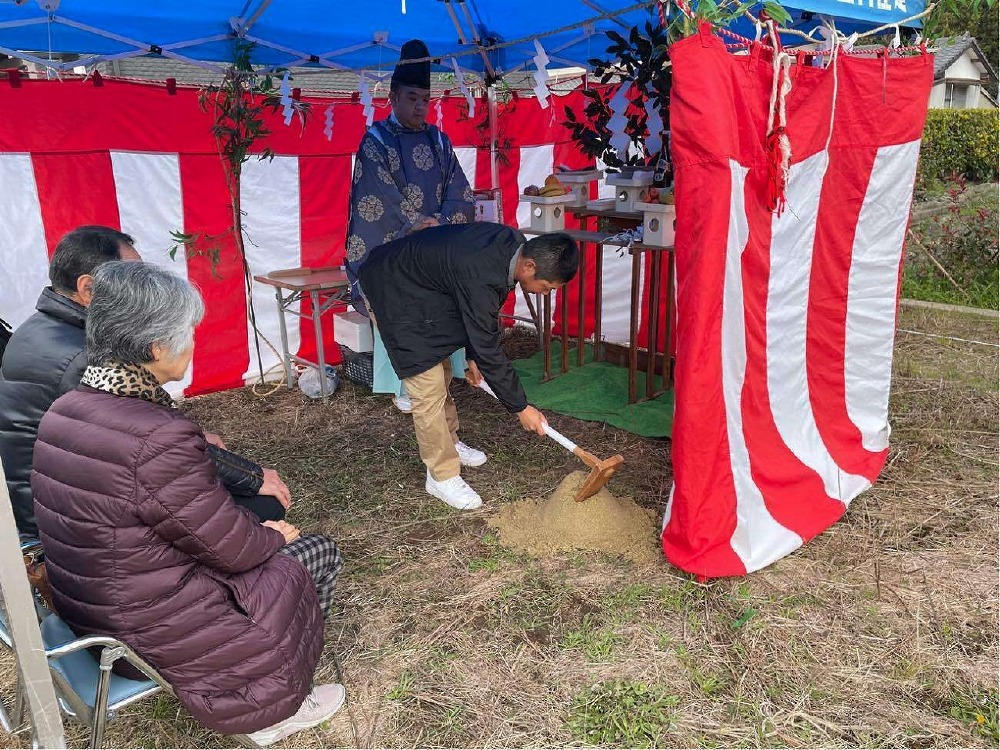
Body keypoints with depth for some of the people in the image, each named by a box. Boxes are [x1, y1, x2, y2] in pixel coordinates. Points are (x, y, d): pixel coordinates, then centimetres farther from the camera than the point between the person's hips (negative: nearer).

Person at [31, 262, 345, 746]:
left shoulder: (63, 411, -4)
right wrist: (274, 536, 1)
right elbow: (231, 549, -20)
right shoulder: (160, 439, -32)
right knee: (320, 554, 8)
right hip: (152, 628, -8)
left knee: (260, 531, 23)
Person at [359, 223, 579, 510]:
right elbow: (489, 349, -27)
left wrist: (473, 356, 9)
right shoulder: (481, 277, -37)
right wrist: (521, 408, -18)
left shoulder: (514, 244, -11)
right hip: (393, 292, -9)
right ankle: (442, 476, 5)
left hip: (421, 282, 9)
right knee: (429, 389, -8)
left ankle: (448, 443, 38)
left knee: (441, 374, 19)